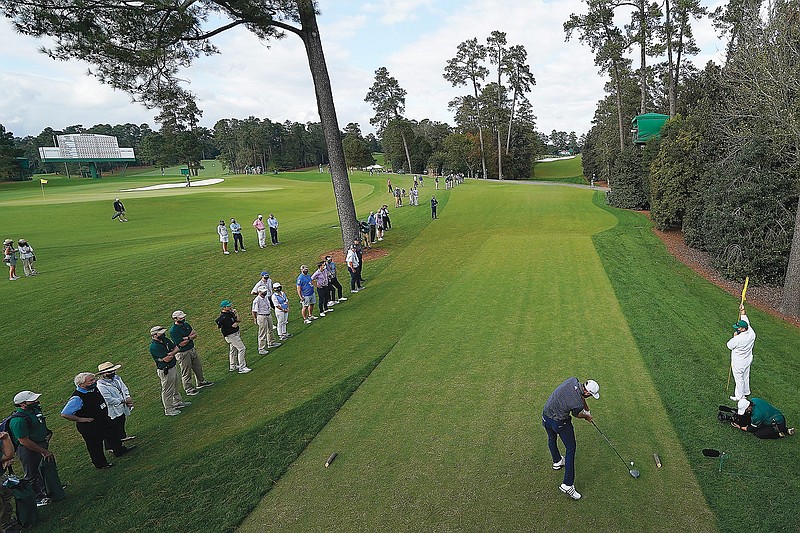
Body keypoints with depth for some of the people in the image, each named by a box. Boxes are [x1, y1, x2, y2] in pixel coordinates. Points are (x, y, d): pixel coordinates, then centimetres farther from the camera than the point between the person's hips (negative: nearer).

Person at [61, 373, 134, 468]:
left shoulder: (94, 389, -6)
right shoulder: (77, 398, -31)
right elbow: (64, 414, -28)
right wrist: (81, 419, -22)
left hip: (104, 419, 8)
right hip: (90, 426, -8)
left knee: (112, 435, 25)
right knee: (95, 445, 12)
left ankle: (120, 450, 48)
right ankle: (100, 463, 34)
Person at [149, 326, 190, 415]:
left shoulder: (165, 340, 2)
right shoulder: (154, 347, -25)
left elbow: (176, 348, 3)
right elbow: (166, 359, -27)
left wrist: (170, 353, -16)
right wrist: (173, 353, -8)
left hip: (173, 367, 9)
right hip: (165, 371, -9)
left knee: (175, 387, 24)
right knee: (167, 390, 5)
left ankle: (178, 402, 41)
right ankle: (168, 409, 19)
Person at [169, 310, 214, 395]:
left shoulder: (186, 324, 4)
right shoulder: (173, 330, -21)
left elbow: (195, 335, 3)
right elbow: (182, 344, -25)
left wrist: (188, 337, -17)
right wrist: (191, 336, -12)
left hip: (192, 349, 8)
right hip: (182, 353, -8)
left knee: (198, 367, 21)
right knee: (186, 372, 4)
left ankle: (201, 382, 40)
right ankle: (189, 389, 18)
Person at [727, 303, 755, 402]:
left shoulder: (738, 339, -34)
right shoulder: (752, 333, -14)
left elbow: (729, 346, -15)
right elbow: (746, 321, 2)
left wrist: (734, 336, -6)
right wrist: (742, 311, 5)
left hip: (738, 363, -7)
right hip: (747, 360, 7)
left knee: (739, 379, 11)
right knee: (746, 377, 26)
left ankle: (739, 397, 27)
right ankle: (746, 392, 46)